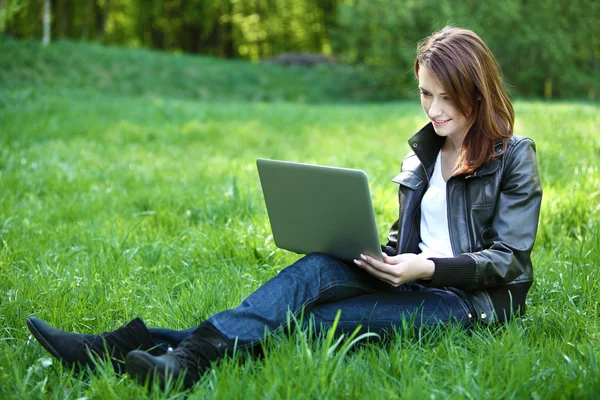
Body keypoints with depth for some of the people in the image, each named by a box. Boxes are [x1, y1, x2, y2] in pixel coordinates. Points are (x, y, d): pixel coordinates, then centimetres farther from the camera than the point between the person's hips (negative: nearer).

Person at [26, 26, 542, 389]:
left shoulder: (514, 157, -2)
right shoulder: (422, 152, 16)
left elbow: (506, 259, -8)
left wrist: (427, 269, -22)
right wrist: (382, 257, -2)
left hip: (472, 301, -4)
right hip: (417, 285, 4)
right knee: (319, 267, -26)